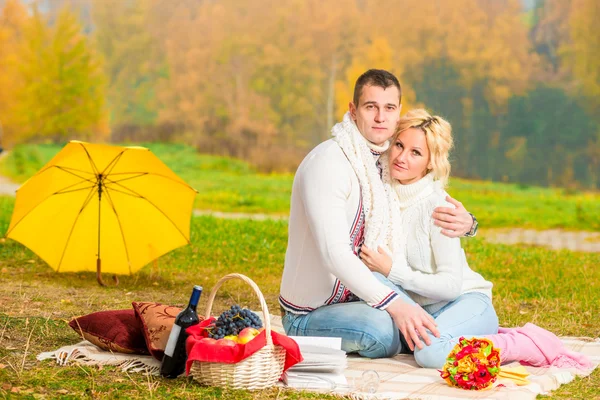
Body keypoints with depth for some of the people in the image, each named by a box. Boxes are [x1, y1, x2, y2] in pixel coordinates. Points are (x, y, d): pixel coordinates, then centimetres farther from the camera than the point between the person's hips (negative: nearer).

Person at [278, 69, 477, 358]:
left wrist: (465, 223, -12)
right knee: (382, 327, -36)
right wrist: (394, 305, -40)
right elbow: (334, 253, -30)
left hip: (360, 299, 8)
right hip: (309, 315, -8)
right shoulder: (328, 163, -19)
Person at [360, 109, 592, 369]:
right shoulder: (382, 193, 0)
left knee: (430, 351, -35)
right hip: (424, 311, 8)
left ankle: (531, 344, -13)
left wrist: (393, 270, -21)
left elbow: (450, 285, -18)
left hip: (466, 302, -8)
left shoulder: (438, 206, -16)